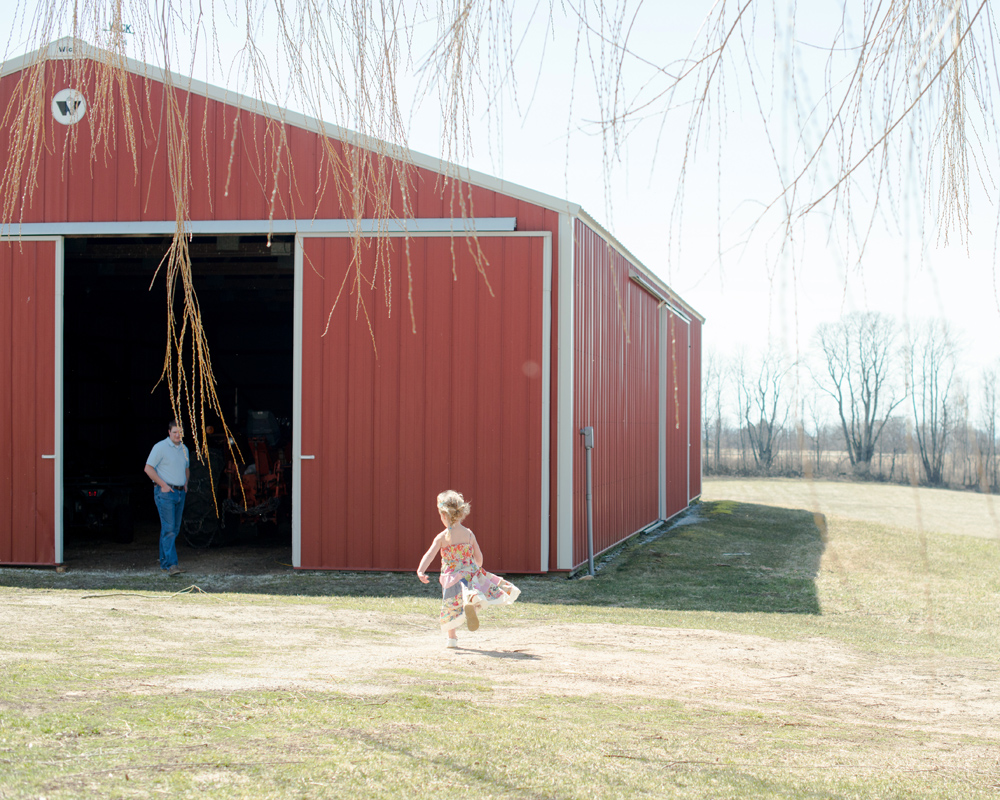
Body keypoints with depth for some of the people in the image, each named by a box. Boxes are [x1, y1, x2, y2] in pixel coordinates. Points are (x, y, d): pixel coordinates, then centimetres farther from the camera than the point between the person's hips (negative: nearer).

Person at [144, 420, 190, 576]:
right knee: (168, 529, -14)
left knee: (174, 529, 9)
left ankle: (164, 563, 17)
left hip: (180, 493, 7)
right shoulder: (160, 447, -7)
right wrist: (163, 485, -14)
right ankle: (171, 564, -19)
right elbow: (148, 468, -10)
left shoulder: (184, 449, 15)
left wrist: (185, 484, 14)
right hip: (165, 493, -7)